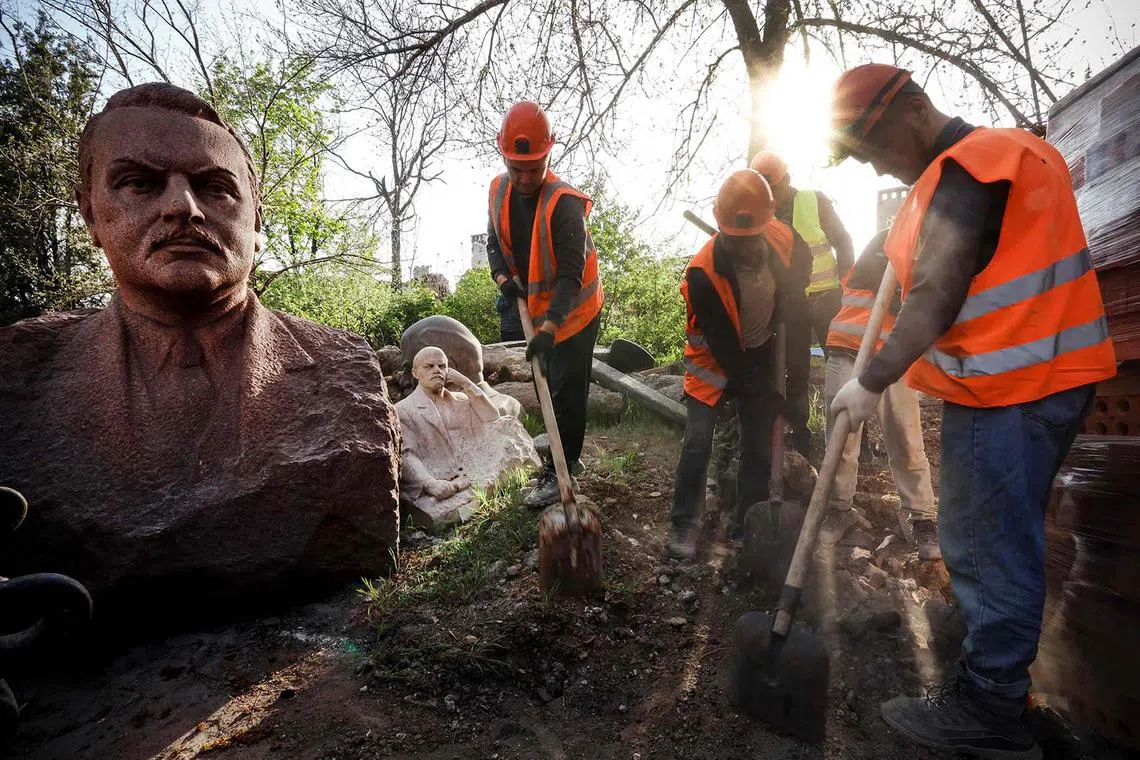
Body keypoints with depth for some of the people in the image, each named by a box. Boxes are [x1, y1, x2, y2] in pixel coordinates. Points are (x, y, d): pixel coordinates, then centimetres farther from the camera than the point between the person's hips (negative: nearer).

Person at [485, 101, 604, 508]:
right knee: (553, 384, 18)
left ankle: (558, 472, 12)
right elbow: (494, 242, 8)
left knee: (567, 391, -1)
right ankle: (568, 455, 36)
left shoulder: (563, 203, -27)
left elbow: (571, 276, -30)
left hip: (574, 310, -8)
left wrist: (549, 328, -38)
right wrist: (503, 278, -13)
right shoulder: (499, 190, -4)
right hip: (537, 307, 8)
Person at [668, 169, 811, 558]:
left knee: (759, 442, 5)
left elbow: (801, 268, 8)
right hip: (715, 357, -4)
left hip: (760, 352, 4)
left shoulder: (785, 240, -20)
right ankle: (684, 524, 2)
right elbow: (723, 345, -26)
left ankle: (746, 522, 19)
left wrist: (784, 313, 7)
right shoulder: (703, 272, -32)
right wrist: (761, 389, -22)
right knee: (697, 439, -12)